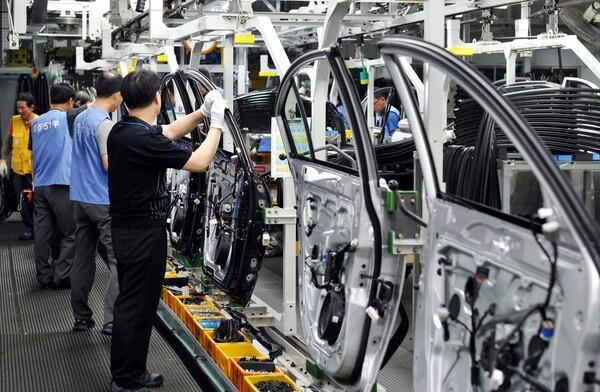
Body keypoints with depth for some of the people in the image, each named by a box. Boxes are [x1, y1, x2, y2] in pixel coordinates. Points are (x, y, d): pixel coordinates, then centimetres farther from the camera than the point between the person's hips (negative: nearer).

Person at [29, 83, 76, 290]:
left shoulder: (36, 123, 14)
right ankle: (61, 276, -3)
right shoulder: (68, 118, -4)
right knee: (70, 234, 2)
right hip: (62, 184, -6)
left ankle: (44, 276, 13)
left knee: (42, 234, 8)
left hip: (40, 185, 6)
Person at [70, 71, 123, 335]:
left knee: (83, 259, 13)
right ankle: (112, 321, -15)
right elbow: (110, 164, -18)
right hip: (103, 201, -9)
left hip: (80, 198, 9)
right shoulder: (104, 124, -15)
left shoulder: (80, 119, 12)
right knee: (119, 261, -8)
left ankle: (81, 317, 18)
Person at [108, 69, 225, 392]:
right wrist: (216, 124, -7)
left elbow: (169, 132, 20)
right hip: (144, 233, -10)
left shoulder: (123, 130, 5)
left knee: (133, 303, 17)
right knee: (137, 306, -2)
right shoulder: (142, 138, -23)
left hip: (129, 229, 10)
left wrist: (201, 113, 11)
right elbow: (199, 162, -20)